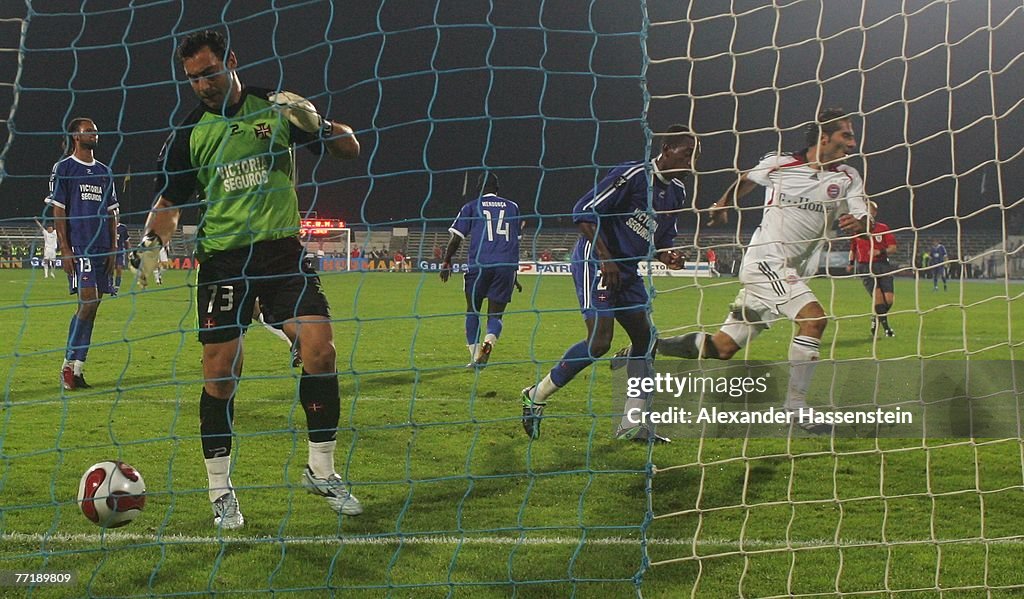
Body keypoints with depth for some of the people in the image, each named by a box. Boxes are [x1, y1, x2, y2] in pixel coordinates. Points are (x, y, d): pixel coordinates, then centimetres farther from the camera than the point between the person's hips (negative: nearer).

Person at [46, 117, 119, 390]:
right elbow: (58, 210, -3)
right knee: (88, 301, -17)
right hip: (77, 247, -6)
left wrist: (112, 250, 11)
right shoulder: (63, 168, 2)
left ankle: (75, 369, 7)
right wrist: (65, 249, -10)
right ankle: (69, 365, -7)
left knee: (91, 306, 3)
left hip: (101, 249, 6)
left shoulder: (104, 172, 19)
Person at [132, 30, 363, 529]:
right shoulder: (190, 131, 4)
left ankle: (321, 471, 5)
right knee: (220, 373, -3)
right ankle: (220, 491, 13)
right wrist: (152, 242, -11)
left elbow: (349, 150, 5)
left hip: (283, 250, 0)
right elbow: (170, 200, 9)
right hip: (222, 259, 0)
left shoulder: (276, 108, 3)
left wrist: (312, 121, -14)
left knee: (320, 349, -13)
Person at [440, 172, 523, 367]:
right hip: (506, 265, 2)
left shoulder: (471, 207, 9)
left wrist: (446, 263, 11)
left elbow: (456, 238, 3)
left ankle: (475, 357, 3)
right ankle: (489, 342, -26)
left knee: (473, 310, 13)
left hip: (479, 265, -2)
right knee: (495, 313, 6)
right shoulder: (512, 207, 17)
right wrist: (514, 273, 29)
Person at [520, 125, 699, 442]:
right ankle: (536, 396, 0)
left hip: (628, 269, 9)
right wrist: (605, 257, -23)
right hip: (594, 262, -9)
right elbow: (584, 211, -19)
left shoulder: (677, 192, 11)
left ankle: (632, 425, 9)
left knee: (645, 338, 3)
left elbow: (659, 240, 21)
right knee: (600, 341, -18)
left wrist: (668, 257, -2)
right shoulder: (632, 174, -17)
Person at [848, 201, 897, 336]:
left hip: (882, 265, 1)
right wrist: (851, 263, 7)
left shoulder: (883, 228, 4)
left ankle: (876, 319, 23)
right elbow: (852, 249, 22)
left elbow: (893, 248, 1)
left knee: (889, 300, -7)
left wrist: (880, 252, -17)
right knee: (878, 296, -20)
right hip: (865, 268, -1)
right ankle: (886, 327, -10)